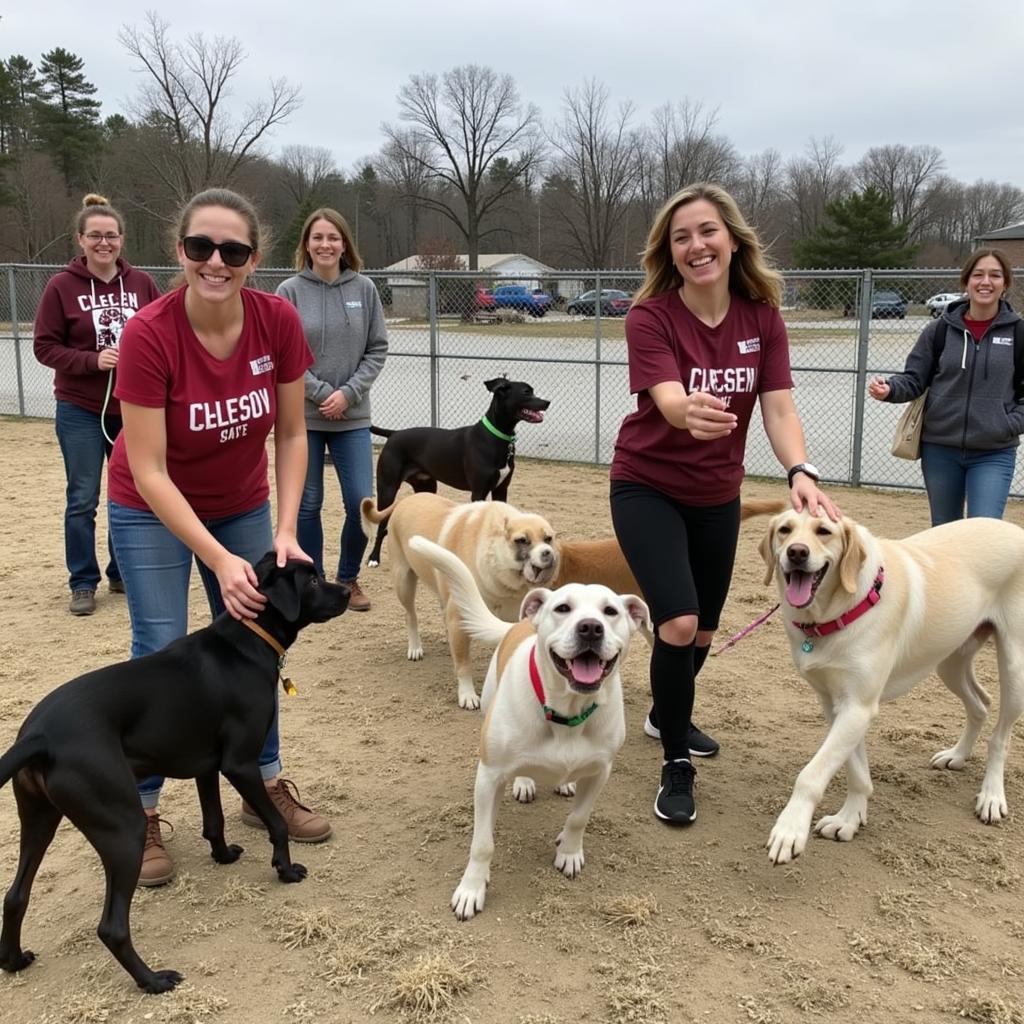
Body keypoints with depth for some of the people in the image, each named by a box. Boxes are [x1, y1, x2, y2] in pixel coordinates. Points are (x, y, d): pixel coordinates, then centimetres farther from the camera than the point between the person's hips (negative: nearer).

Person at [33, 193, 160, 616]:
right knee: (82, 500, 1)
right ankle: (83, 583, 14)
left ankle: (123, 573, 26)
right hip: (81, 412, -3)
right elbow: (45, 347, -5)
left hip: (134, 409, 3)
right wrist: (93, 361, -19)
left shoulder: (141, 284, 1)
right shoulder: (61, 286, -7)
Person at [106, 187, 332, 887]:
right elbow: (148, 471, -26)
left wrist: (285, 531, -19)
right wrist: (219, 560, -31)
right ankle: (142, 814, 13)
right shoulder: (149, 335, -29)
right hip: (153, 512, -3)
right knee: (162, 656, -3)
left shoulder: (278, 321, -20)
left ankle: (267, 785, 26)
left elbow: (291, 434, -10)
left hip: (242, 506, 4)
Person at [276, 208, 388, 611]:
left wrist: (348, 393, -9)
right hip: (303, 415, -1)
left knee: (361, 503, 0)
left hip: (353, 417, 2)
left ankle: (349, 578, 22)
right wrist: (322, 394, -13)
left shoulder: (364, 289, 2)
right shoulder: (290, 291, -4)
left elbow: (377, 349, 2)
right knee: (307, 505, 7)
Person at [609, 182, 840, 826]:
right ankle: (677, 768, 2)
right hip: (648, 489, -4)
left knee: (704, 630, 16)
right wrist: (692, 412, -60)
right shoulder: (650, 318, -20)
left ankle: (668, 716, 47)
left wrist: (800, 472, -35)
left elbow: (779, 408, -16)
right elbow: (668, 400, -36)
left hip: (718, 496, 5)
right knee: (678, 623, -18)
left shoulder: (763, 317, -8)